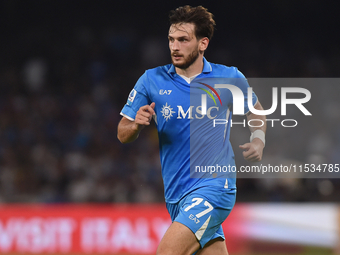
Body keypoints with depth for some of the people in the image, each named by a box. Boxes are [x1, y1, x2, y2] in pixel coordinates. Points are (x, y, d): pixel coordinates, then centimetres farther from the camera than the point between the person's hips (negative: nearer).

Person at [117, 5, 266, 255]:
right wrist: (136, 124, -15)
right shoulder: (152, 80, 3)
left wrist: (258, 141, 3)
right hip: (176, 194, 4)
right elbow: (123, 135, 8)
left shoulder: (230, 78, 1)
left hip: (214, 186, -4)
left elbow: (256, 110, 21)